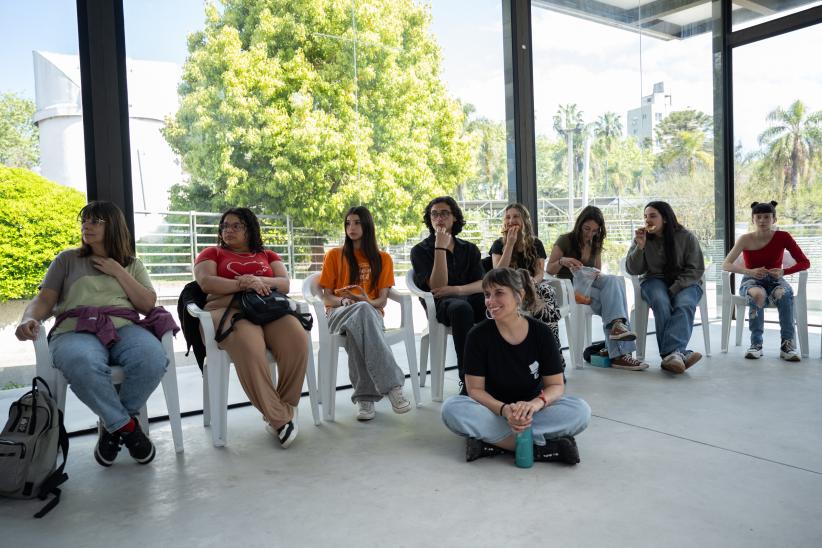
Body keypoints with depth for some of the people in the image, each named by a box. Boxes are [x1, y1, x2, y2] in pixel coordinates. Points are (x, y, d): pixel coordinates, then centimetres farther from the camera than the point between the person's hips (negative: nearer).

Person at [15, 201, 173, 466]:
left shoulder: (133, 264, 24)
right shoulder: (67, 259, 23)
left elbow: (148, 304, 11)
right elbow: (44, 300, 13)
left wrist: (118, 272, 7)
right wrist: (29, 319, -11)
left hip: (124, 327, 1)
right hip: (75, 330, -1)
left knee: (152, 357, -36)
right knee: (83, 364, -41)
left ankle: (112, 423, -10)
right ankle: (127, 426, -19)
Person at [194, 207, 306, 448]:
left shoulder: (268, 255, 29)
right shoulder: (212, 253, 23)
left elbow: (285, 284, 13)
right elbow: (205, 282, 3)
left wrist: (259, 280, -8)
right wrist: (242, 285, -12)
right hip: (229, 309, -2)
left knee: (297, 338, -32)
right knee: (249, 347, -38)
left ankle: (285, 410, -17)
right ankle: (279, 418, -27)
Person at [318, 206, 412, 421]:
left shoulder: (383, 258, 15)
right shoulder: (334, 255, 13)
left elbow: (382, 299, 6)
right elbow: (327, 298, 7)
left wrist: (369, 302, -18)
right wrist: (344, 301, -15)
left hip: (371, 311, 1)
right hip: (339, 312, -1)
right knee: (361, 311, -41)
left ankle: (365, 396, -47)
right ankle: (391, 385, -50)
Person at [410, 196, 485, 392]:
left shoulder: (469, 249, 19)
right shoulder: (420, 250, 7)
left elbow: (482, 284, 4)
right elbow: (437, 287, -8)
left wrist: (456, 289, -16)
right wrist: (441, 248, -11)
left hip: (470, 298, 3)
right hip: (441, 304, -3)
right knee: (461, 307, -39)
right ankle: (467, 379, -35)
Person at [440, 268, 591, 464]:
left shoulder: (541, 332, -9)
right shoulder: (478, 335, -12)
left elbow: (556, 385, -8)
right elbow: (475, 389, -12)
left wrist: (536, 403, -31)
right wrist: (504, 410, -32)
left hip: (531, 411, 1)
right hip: (493, 410, -1)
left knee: (581, 411, -25)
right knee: (451, 408, -31)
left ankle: (491, 442, -27)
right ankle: (542, 446, -30)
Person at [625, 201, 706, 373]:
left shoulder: (686, 237, -1)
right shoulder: (643, 238, 4)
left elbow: (696, 269, -2)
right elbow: (633, 270, 1)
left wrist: (674, 289, -15)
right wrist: (640, 247, -15)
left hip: (685, 282, 0)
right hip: (655, 280, 1)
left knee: (684, 305, -34)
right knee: (661, 303, -34)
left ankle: (671, 353, -50)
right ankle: (679, 352, -42)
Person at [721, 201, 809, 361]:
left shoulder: (782, 237, -4)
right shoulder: (745, 240, -7)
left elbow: (805, 263, -6)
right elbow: (726, 265, -15)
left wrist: (783, 271, -24)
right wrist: (749, 271, -31)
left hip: (774, 280, 1)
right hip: (751, 281, -1)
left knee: (785, 293, -36)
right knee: (758, 294, -38)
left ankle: (787, 343, -30)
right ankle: (756, 343, -31)